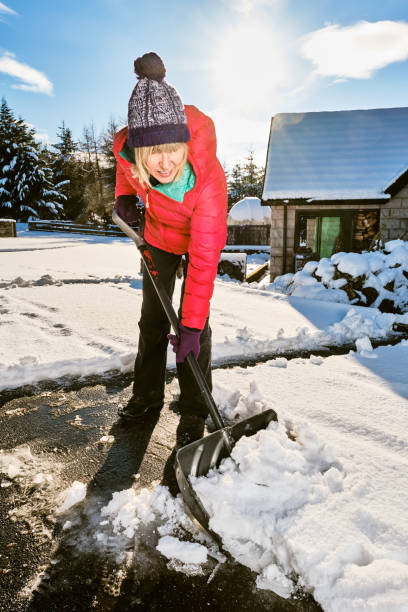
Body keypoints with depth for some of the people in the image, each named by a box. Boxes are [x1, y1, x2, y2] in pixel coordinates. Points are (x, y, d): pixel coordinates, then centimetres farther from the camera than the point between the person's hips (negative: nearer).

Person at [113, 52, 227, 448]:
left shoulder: (208, 179, -41)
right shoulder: (127, 145, -29)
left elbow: (203, 259, -39)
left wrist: (192, 326, -38)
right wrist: (124, 194, -7)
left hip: (201, 237, -4)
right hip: (159, 234, 4)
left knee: (194, 322, -10)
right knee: (152, 317, 9)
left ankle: (194, 414, 8)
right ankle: (147, 395, 27)